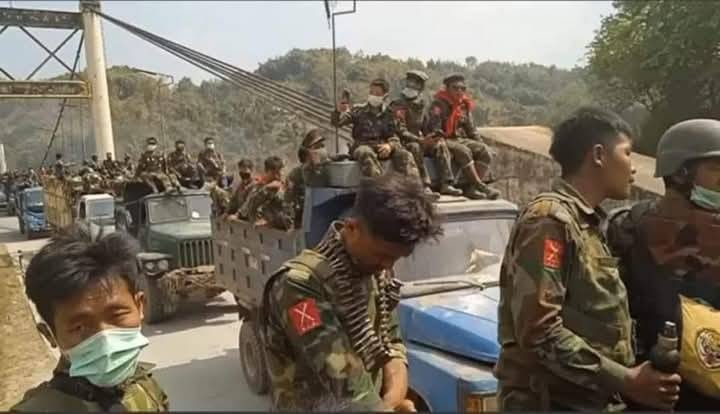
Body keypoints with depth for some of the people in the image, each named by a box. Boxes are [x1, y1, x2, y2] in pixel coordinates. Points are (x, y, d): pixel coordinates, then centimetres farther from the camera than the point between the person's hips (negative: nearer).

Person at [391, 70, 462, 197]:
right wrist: (419, 140, -27)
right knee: (415, 147, -36)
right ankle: (425, 186, -36)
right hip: (402, 143, -6)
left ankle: (446, 185, -22)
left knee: (440, 144, -16)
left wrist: (427, 138, 4)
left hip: (420, 140, 6)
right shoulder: (398, 106, -9)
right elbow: (400, 131, -18)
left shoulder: (421, 104, 13)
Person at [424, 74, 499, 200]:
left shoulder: (465, 105, 13)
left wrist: (480, 143, 10)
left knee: (484, 151, -14)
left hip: (460, 139, 7)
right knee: (463, 151, -34)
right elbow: (432, 129, -17)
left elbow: (471, 129, 20)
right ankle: (481, 186, -31)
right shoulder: (438, 105, -8)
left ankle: (471, 188, -23)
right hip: (443, 140, -7)